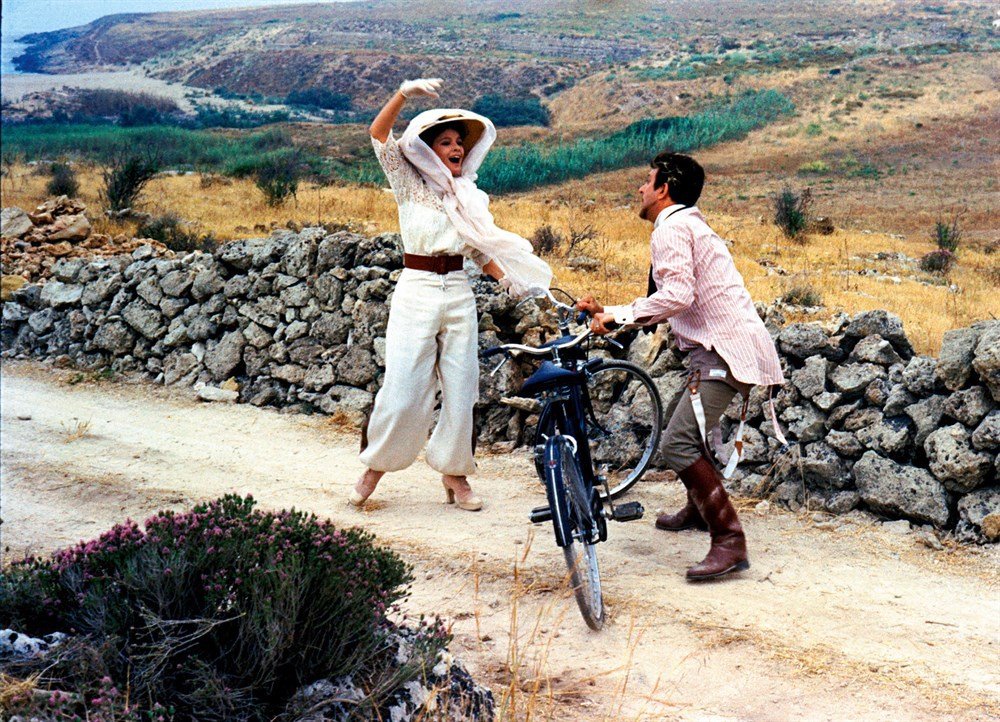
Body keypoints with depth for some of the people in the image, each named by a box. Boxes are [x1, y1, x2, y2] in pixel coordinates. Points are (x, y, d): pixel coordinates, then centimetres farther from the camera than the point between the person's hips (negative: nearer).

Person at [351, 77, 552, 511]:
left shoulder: (470, 197, 14)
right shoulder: (410, 184, 2)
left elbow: (481, 249, 15)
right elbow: (379, 135, -9)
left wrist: (508, 279, -1)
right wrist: (404, 95, -23)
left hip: (459, 293, 4)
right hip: (416, 291, -4)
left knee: (461, 387, 5)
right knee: (403, 386, -5)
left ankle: (454, 474, 18)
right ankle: (375, 465, 14)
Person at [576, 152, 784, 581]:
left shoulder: (672, 228, -7)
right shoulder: (688, 226, 26)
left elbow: (676, 295, -22)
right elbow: (666, 307, 26)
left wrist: (618, 317, -14)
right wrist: (606, 313, 23)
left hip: (724, 350, -11)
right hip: (722, 347, 11)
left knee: (677, 444, -18)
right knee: (677, 419, 28)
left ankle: (729, 541, -21)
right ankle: (700, 509, 44)